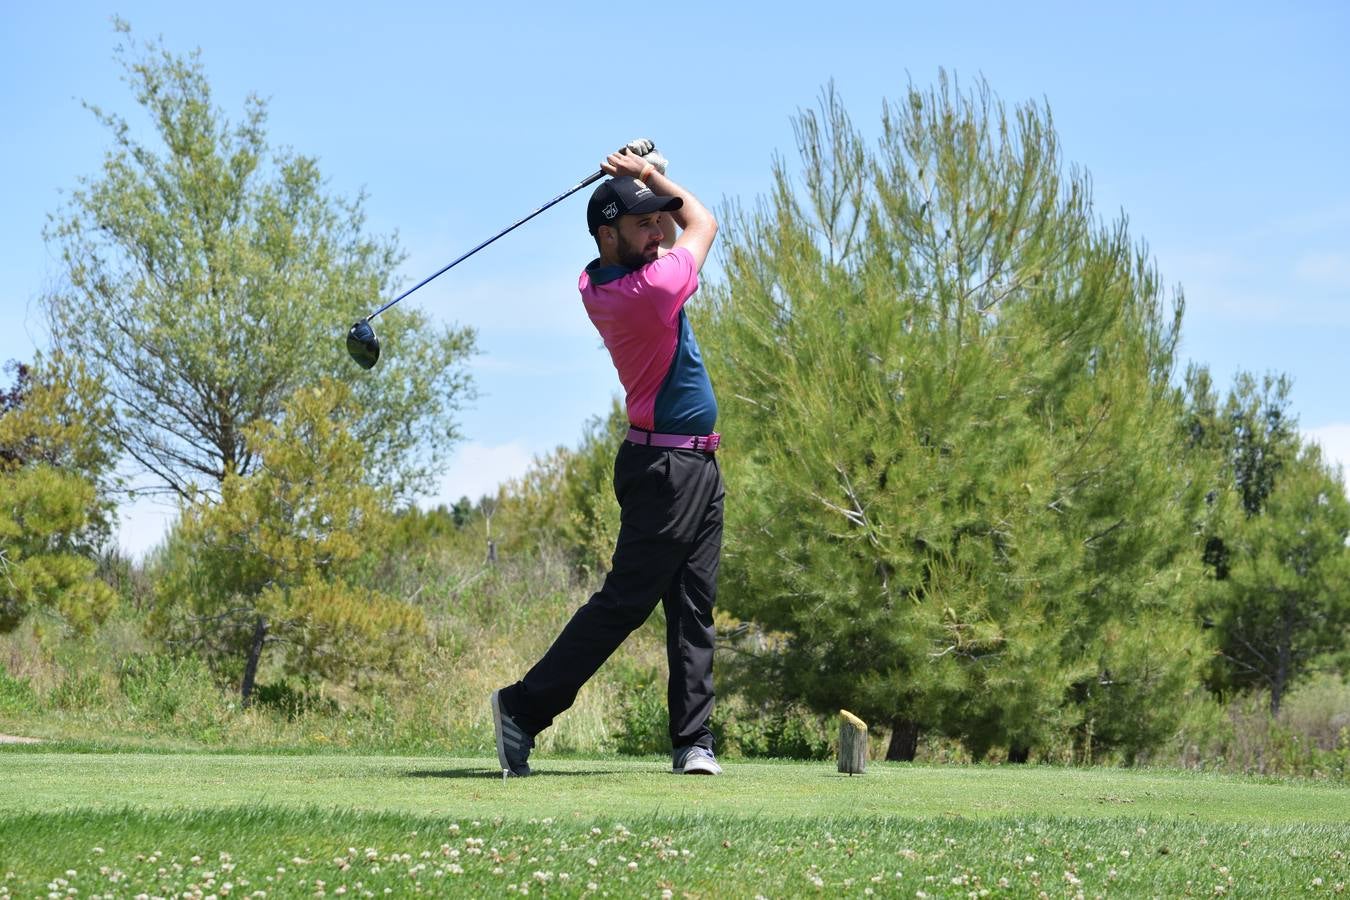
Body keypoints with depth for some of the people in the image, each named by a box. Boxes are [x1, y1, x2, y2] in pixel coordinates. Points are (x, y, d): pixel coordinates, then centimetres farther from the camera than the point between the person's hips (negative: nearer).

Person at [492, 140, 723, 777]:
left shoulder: (597, 283, 4)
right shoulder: (652, 288, -20)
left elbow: (670, 234, 23)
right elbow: (703, 221, -2)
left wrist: (645, 181, 6)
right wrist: (653, 176, 8)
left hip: (697, 467, 9)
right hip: (667, 467, -9)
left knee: (693, 609, 6)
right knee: (625, 600, -7)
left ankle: (693, 741, 5)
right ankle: (525, 707, -4)